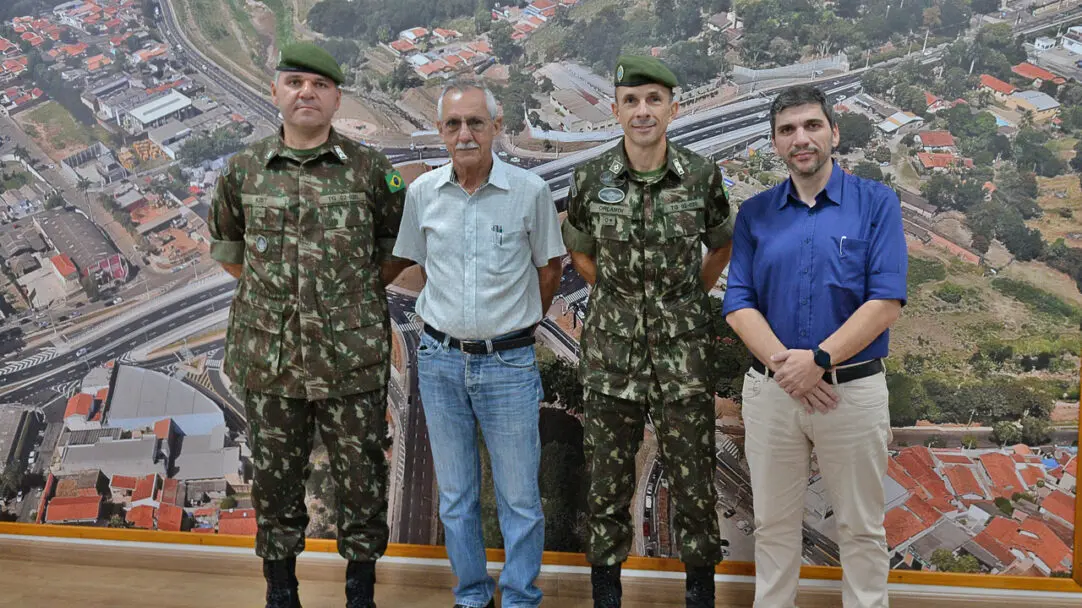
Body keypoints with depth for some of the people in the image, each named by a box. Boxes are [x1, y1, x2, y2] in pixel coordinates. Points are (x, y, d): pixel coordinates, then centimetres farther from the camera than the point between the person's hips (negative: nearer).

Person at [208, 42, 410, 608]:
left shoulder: (369, 169, -2)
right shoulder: (243, 169, 3)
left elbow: (400, 243, 9)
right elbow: (225, 244, 18)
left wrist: (362, 287, 1)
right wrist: (270, 287, 9)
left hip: (351, 360, -1)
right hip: (268, 358, 2)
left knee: (362, 477, 8)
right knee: (274, 480, 13)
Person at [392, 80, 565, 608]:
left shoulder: (530, 191, -7)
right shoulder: (422, 193, 0)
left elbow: (548, 269, 5)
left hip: (509, 363, -2)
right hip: (440, 360, 3)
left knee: (519, 499, 5)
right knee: (455, 496, 14)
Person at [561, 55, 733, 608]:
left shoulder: (702, 176, -5)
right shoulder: (592, 179, -4)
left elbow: (722, 246, 12)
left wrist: (687, 299, 9)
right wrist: (621, 296, 9)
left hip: (683, 353, 0)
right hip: (611, 352, 1)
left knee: (693, 482, 7)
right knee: (607, 483, 9)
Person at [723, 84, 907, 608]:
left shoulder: (876, 203, -3)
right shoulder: (754, 213, 5)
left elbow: (886, 301, -11)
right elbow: (739, 304, -1)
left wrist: (819, 360, -18)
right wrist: (783, 364, -15)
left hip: (853, 387, -2)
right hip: (770, 389, 2)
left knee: (861, 527, 10)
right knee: (774, 524, 14)